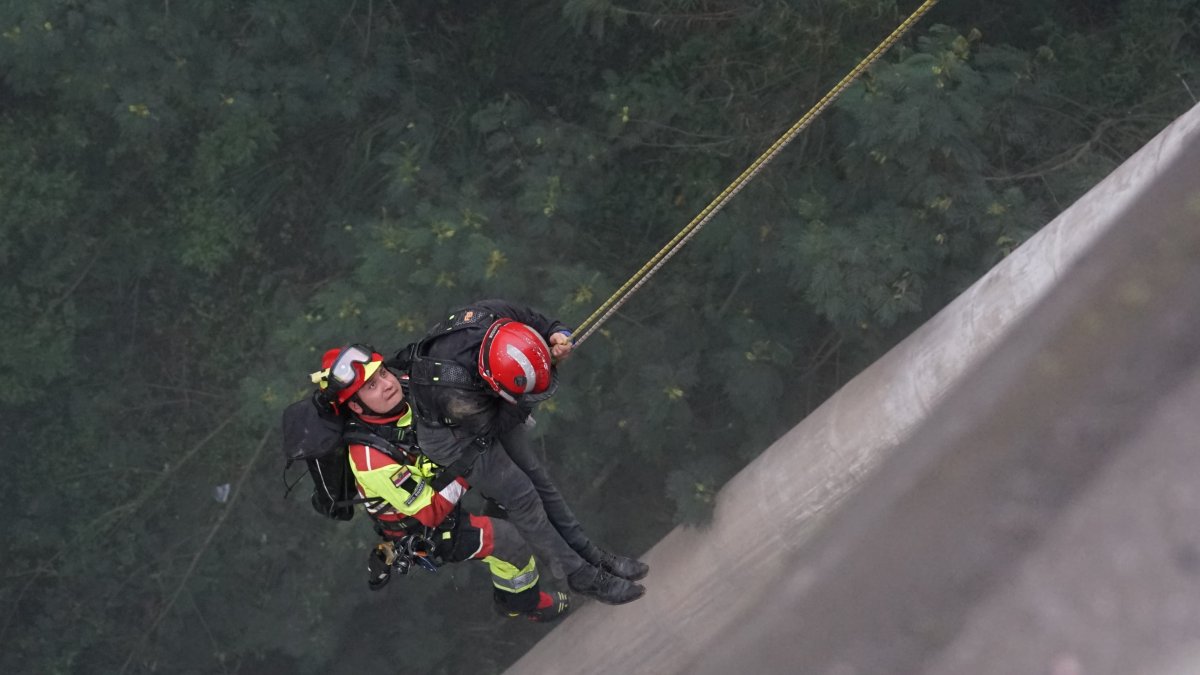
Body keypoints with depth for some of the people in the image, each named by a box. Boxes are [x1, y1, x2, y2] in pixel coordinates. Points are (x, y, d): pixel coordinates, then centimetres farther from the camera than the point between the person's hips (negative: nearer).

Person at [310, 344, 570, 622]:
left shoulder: (408, 389, -20)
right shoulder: (372, 459, -38)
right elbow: (430, 512, -30)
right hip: (425, 532, -7)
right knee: (510, 542, -11)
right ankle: (524, 603, 16)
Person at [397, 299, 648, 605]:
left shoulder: (496, 314, -33)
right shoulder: (456, 395, -45)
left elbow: (534, 320, -9)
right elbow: (492, 425, -24)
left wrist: (558, 334, -28)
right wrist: (528, 399, -31)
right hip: (452, 434, -7)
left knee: (536, 474, 13)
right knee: (521, 496, -1)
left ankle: (588, 553, 27)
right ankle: (582, 576, 15)